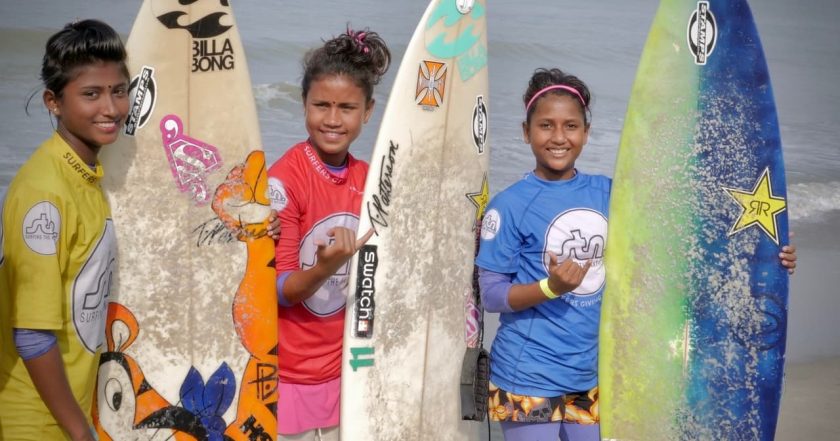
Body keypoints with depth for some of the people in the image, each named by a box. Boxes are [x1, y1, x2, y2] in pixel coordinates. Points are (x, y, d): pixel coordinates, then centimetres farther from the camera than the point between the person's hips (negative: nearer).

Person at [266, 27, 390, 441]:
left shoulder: (368, 180, 1)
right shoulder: (282, 179, -15)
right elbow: (276, 290, -15)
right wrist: (323, 268, -31)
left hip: (345, 369, 5)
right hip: (288, 375, -5)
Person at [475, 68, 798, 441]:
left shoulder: (607, 194, 3)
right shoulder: (509, 205, -10)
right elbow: (490, 295, -9)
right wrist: (550, 287, -26)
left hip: (592, 376, 5)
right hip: (528, 378, -4)